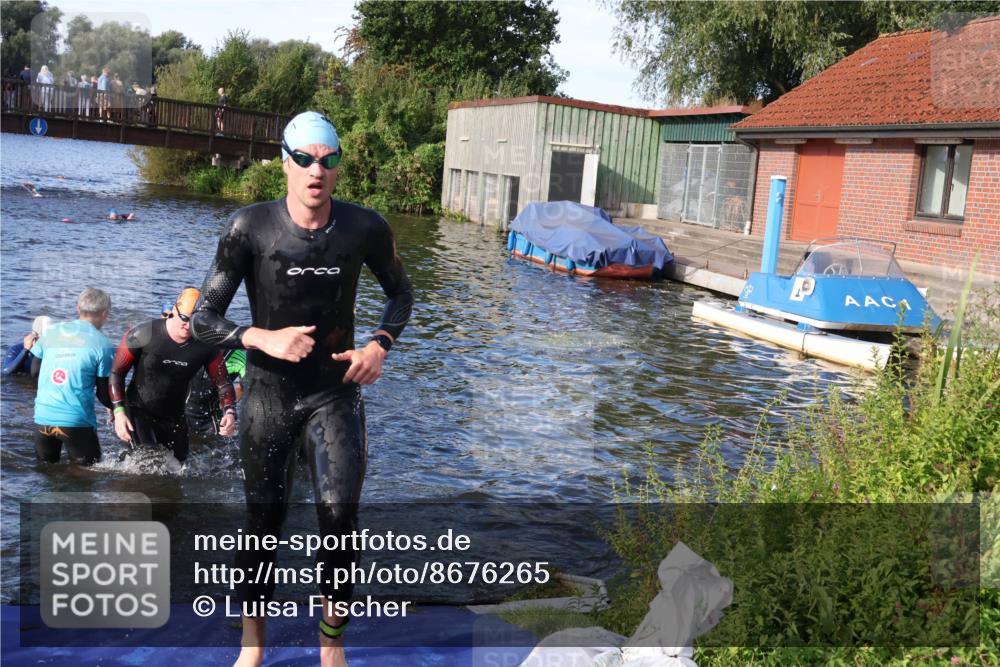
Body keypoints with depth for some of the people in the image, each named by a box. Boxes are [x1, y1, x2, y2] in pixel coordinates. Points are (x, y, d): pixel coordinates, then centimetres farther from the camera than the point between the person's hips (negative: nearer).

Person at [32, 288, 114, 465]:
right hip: (77, 421, -4)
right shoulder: (103, 345, -6)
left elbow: (34, 372, 16)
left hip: (43, 417, 4)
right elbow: (104, 393, -2)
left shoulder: (51, 332, 6)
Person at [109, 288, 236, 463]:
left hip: (174, 417, 4)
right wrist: (119, 412, -14)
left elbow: (223, 383, -3)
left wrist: (229, 412, -22)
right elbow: (116, 373, -7)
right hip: (139, 412, -4)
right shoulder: (143, 335, -18)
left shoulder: (206, 347, -10)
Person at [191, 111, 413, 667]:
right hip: (269, 396, 0)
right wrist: (262, 338, -25)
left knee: (340, 517, -9)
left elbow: (401, 294, 11)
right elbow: (205, 319, -8)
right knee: (264, 523, 9)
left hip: (337, 395, 1)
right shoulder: (250, 227, -12)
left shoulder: (365, 228, -7)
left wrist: (381, 344, -7)